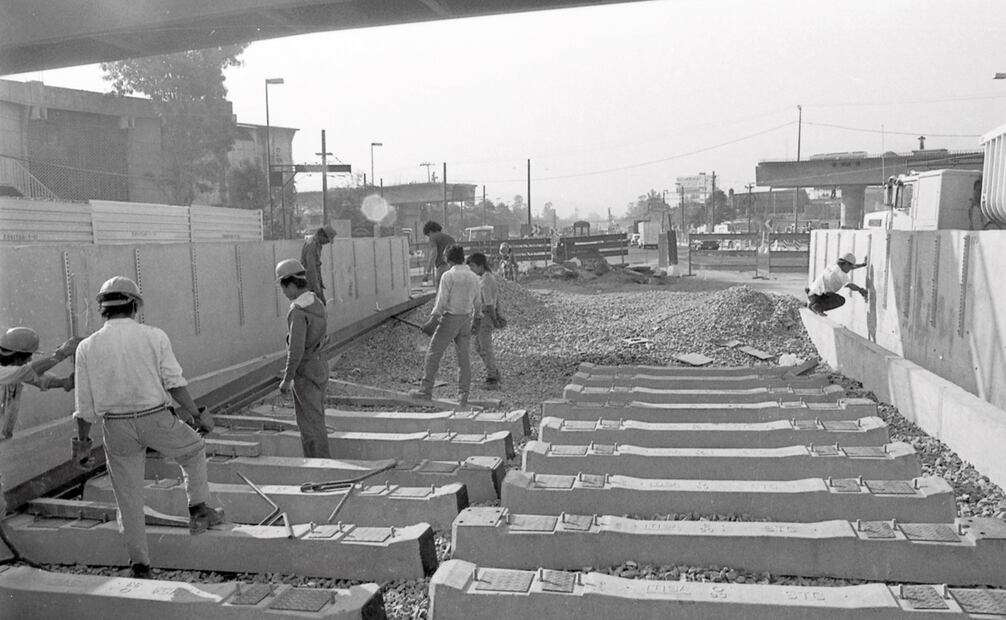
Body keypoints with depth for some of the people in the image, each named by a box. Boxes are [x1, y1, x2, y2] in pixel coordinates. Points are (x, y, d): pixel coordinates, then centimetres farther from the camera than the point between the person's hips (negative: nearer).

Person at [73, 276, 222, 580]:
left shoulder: (87, 347, 0)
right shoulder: (154, 336, -5)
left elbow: (85, 403, 2)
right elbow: (174, 382, -10)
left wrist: (82, 440, 14)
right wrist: (198, 413, -1)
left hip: (116, 427, 2)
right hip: (156, 418, -2)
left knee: (128, 495, 12)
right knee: (193, 449, 27)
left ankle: (140, 564, 20)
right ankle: (198, 510, 25)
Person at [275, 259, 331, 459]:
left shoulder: (298, 311, -22)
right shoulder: (316, 302, 6)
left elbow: (296, 350, -25)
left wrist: (287, 379, -13)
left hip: (305, 373, -9)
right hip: (320, 366, 9)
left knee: (311, 425, 2)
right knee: (315, 421, 19)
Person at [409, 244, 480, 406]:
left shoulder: (448, 276, -13)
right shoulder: (474, 277, 5)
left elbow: (441, 302, -15)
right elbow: (475, 301, 10)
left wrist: (434, 314, 1)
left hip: (450, 318, -6)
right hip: (466, 319, 6)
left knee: (433, 353, 4)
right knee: (463, 357, 9)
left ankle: (425, 390, 6)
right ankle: (463, 395, 8)